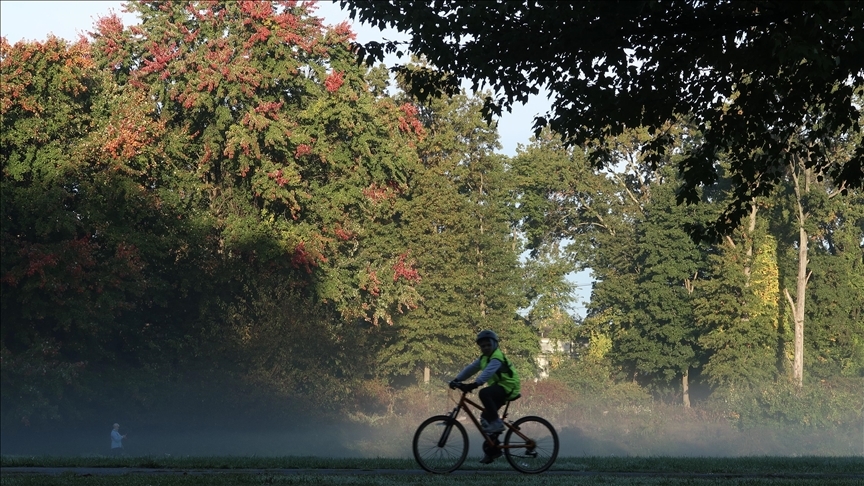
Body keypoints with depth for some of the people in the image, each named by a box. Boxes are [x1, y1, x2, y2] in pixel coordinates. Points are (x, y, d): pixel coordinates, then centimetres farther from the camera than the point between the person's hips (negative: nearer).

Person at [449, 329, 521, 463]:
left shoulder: (497, 357, -17)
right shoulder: (484, 358, 13)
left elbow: (488, 372, -34)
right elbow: (470, 369, 4)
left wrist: (475, 384, -48)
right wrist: (456, 380, -9)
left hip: (508, 387, -9)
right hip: (499, 388, 9)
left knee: (484, 393, -33)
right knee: (486, 417, 6)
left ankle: (496, 423, -25)